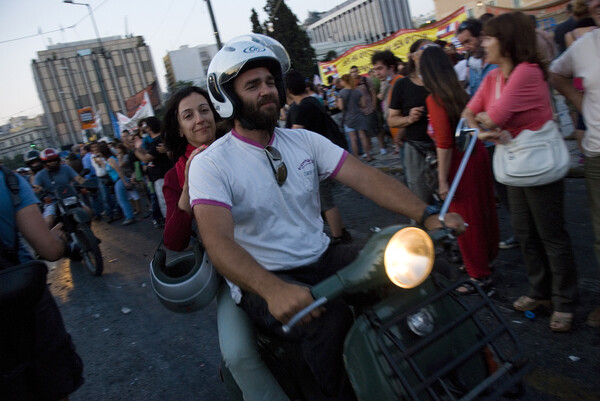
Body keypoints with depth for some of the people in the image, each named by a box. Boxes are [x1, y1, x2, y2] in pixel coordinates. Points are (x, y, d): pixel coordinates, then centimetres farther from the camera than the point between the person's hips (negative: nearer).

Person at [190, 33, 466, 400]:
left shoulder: (305, 141, 5)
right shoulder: (210, 164, -10)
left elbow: (366, 177, -6)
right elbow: (218, 241, -25)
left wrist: (426, 215, -21)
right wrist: (273, 290, -42)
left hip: (323, 258, 5)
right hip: (262, 281, -4)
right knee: (329, 318, -33)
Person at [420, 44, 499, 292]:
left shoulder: (435, 99, -17)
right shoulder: (459, 92, 3)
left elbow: (444, 143, -21)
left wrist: (443, 180, -16)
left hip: (458, 162, -7)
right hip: (476, 154, 7)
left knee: (465, 219, 6)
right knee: (482, 210, 20)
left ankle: (480, 275, 19)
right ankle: (488, 256, 40)